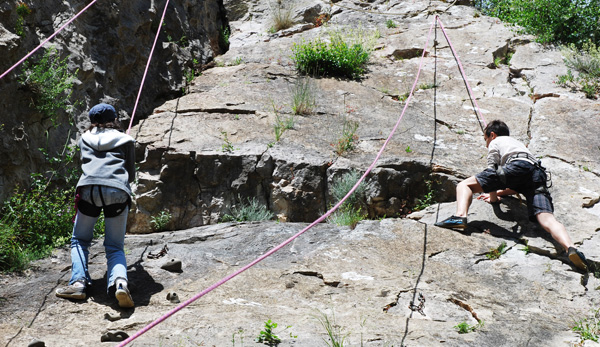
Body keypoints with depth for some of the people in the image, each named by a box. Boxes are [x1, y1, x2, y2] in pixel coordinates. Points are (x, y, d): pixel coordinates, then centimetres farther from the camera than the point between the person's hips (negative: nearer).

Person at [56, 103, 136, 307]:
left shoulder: (85, 138, 27)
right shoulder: (125, 140, 24)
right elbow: (131, 175, 28)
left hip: (89, 189, 0)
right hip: (118, 191, 0)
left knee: (79, 240, 18)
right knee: (115, 246, 6)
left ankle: (78, 282, -4)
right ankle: (120, 281, -22)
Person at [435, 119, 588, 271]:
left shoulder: (496, 142, 28)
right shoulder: (517, 143, 47)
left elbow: (492, 172, 20)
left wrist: (493, 196, 32)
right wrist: (499, 192, 50)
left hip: (517, 167, -6)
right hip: (539, 174, 6)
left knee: (465, 185, 0)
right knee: (547, 219, -14)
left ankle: (460, 215, -30)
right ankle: (570, 248, -43)